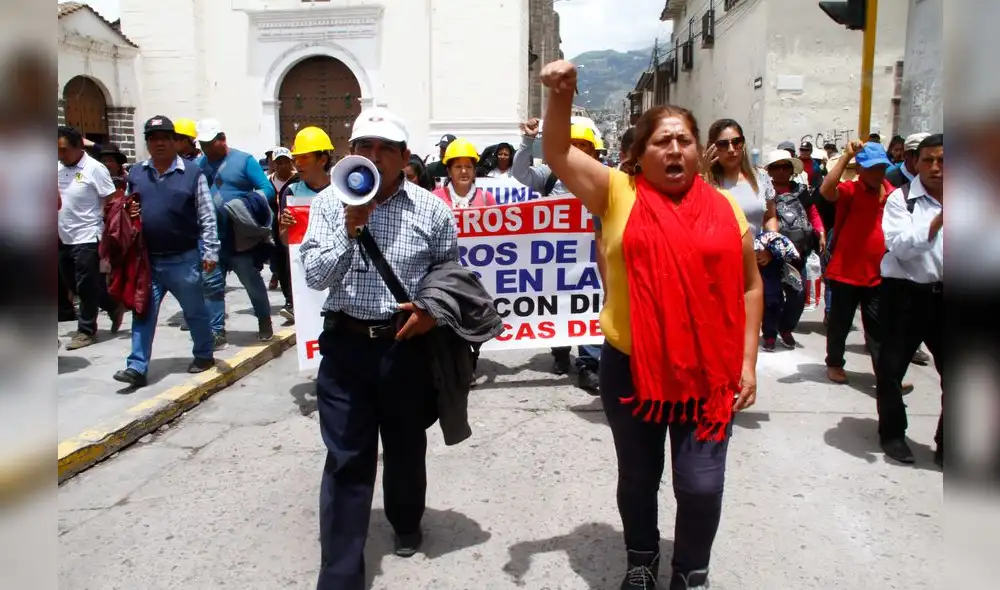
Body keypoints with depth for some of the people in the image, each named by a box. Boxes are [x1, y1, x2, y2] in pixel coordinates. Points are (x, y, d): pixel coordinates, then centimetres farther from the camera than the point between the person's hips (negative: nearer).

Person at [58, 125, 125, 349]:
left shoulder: (94, 168, -11)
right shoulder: (58, 168, 8)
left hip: (87, 238, -7)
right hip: (64, 238, 7)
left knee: (86, 286, 1)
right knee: (76, 285, 14)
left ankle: (86, 330, 12)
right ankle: (114, 308, 30)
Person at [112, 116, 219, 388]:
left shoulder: (192, 173, -3)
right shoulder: (135, 173, 9)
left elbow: (207, 217, -4)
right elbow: (125, 210, 19)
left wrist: (210, 252, -8)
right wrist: (127, 213, -5)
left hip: (184, 259, -3)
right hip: (147, 259, 3)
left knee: (195, 311, 11)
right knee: (143, 314, 4)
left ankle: (204, 355, 29)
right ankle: (137, 367, 8)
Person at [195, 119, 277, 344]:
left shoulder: (244, 160, -3)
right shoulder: (200, 163, 8)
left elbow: (267, 189, -7)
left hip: (241, 238, -3)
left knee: (252, 282, 9)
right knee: (212, 285, 2)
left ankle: (265, 322, 28)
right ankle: (217, 332, 11)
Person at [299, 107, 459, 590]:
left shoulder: (432, 210, -2)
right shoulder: (329, 203, -1)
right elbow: (315, 276, -7)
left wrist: (434, 309, -11)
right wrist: (349, 231, -20)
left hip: (407, 344, 1)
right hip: (345, 344, 0)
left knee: (406, 447, 19)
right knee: (346, 460, 1)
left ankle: (406, 523, 47)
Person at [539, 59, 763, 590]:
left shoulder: (724, 208, 1)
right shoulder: (619, 193, -1)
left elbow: (749, 286, 6)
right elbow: (557, 154, -8)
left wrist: (747, 361, 2)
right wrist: (561, 95, -23)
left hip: (708, 371, 1)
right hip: (630, 366, 0)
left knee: (701, 484, 4)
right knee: (638, 477, 17)